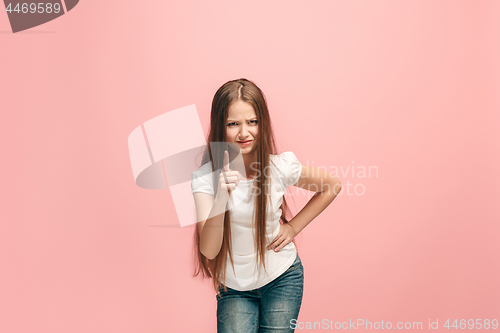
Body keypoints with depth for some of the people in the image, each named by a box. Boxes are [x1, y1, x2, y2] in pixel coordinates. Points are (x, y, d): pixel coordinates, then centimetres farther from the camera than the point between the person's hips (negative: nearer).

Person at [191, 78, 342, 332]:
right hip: (233, 287, 0)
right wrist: (221, 199, -40)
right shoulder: (205, 178, -16)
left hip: (282, 279, 0)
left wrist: (294, 227, -3)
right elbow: (208, 250, -24)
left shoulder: (280, 167, -15)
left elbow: (332, 186, 3)